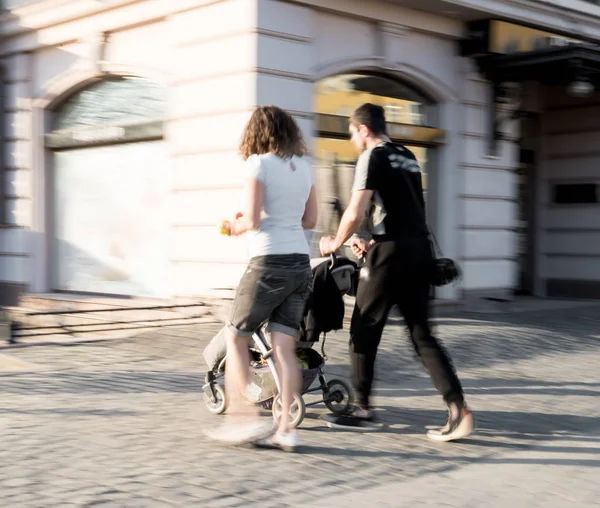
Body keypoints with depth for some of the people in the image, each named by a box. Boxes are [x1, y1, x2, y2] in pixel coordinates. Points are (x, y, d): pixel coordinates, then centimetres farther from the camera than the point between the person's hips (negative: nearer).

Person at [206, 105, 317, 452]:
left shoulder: (259, 164, -7)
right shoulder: (303, 166, 12)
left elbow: (252, 221, -13)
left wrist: (234, 227, 6)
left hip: (270, 264, -6)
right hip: (301, 264, 6)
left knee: (236, 338, 8)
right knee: (285, 347, 5)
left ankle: (245, 416, 2)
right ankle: (286, 429, 3)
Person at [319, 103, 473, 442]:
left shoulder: (373, 157, -4)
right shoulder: (408, 157, 20)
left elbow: (356, 213, -11)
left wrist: (335, 244, 4)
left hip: (391, 253, -8)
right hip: (421, 250, 8)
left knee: (364, 330, 5)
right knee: (422, 334, 7)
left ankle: (363, 410, 12)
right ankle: (459, 411, -2)